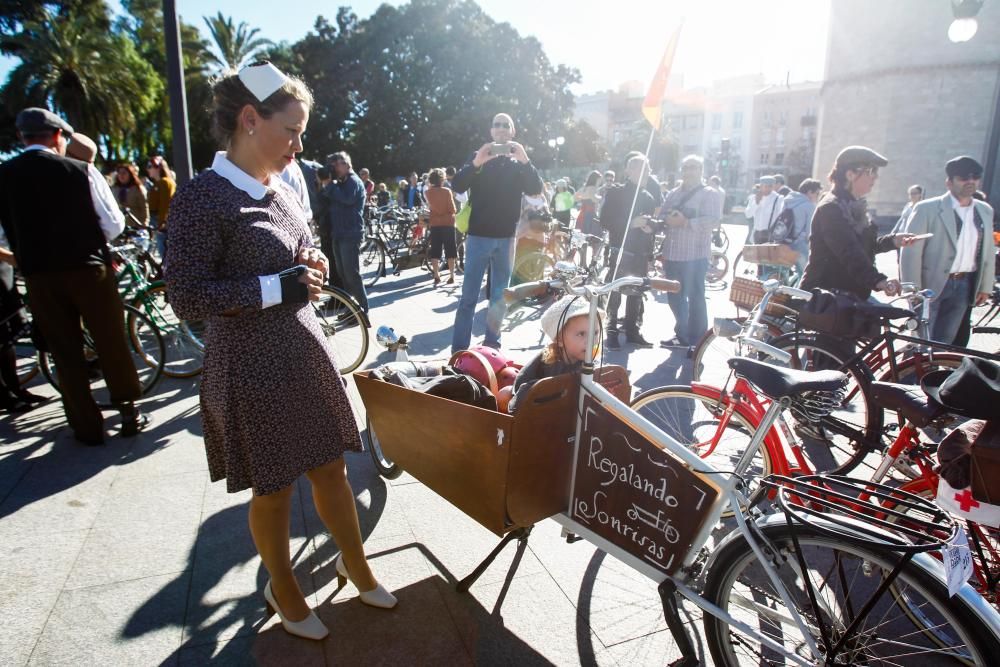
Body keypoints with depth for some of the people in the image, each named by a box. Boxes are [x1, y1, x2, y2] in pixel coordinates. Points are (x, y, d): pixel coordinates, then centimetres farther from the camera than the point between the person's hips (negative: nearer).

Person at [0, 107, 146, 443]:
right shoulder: (81, 171, -7)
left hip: (38, 276, 2)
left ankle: (87, 427, 18)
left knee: (65, 353, 11)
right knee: (111, 344, 11)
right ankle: (129, 412, 21)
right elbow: (114, 225, -4)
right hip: (88, 268, -2)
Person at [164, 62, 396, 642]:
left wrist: (311, 269, -1)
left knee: (332, 469, 16)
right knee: (275, 490, 11)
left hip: (307, 357, 6)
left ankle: (356, 566, 39)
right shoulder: (202, 198, -14)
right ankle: (283, 590, 37)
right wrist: (279, 287, -22)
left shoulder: (282, 192, 7)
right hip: (253, 371, -6)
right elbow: (186, 297, -17)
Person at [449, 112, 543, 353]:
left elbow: (536, 189, -4)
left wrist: (525, 161, -20)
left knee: (500, 296, 9)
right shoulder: (479, 157, 7)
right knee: (469, 297, -5)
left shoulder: (518, 163, 13)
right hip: (479, 235, -3)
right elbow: (457, 186, -8)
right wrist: (476, 163, -25)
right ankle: (459, 350, -3)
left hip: (506, 237, 3)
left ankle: (492, 345, 19)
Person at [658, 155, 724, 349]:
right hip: (671, 254, 7)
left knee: (695, 298, -2)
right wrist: (667, 220, -9)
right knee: (675, 298, 12)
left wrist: (685, 222, -21)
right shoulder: (673, 194, 19)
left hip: (694, 256, -6)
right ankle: (682, 335, 27)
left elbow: (714, 220, -15)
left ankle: (697, 341, 5)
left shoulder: (710, 194, -2)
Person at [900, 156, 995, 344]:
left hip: (964, 286, 5)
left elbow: (988, 251, 16)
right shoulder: (926, 209, -10)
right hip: (930, 285, -5)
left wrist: (985, 286, 14)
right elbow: (911, 252, -11)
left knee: (944, 341, 11)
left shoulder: (985, 211, 10)